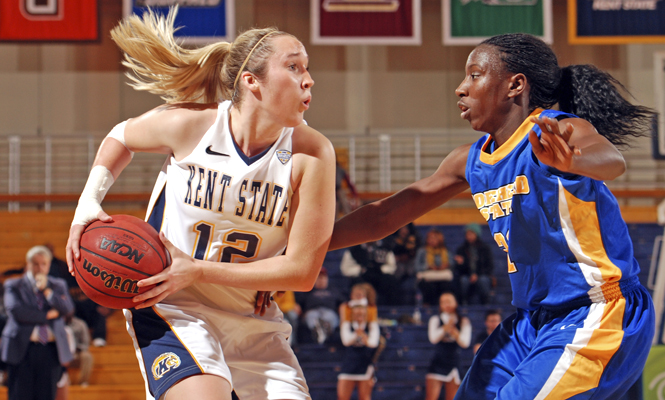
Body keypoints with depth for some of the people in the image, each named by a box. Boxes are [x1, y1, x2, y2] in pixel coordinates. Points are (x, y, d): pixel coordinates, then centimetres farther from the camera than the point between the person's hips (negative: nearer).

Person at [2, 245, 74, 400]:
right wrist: (47, 315, -8)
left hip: (51, 351, 2)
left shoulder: (58, 286, 15)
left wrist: (46, 290, -9)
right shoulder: (13, 286, 7)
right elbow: (15, 310, -10)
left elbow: (68, 309, -1)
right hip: (22, 349, -2)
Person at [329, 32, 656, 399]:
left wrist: (569, 162, -61)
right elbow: (383, 217, 15)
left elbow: (612, 161, -38)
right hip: (532, 321, 9)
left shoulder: (562, 132, -14)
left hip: (597, 317, -8)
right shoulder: (470, 161, 9)